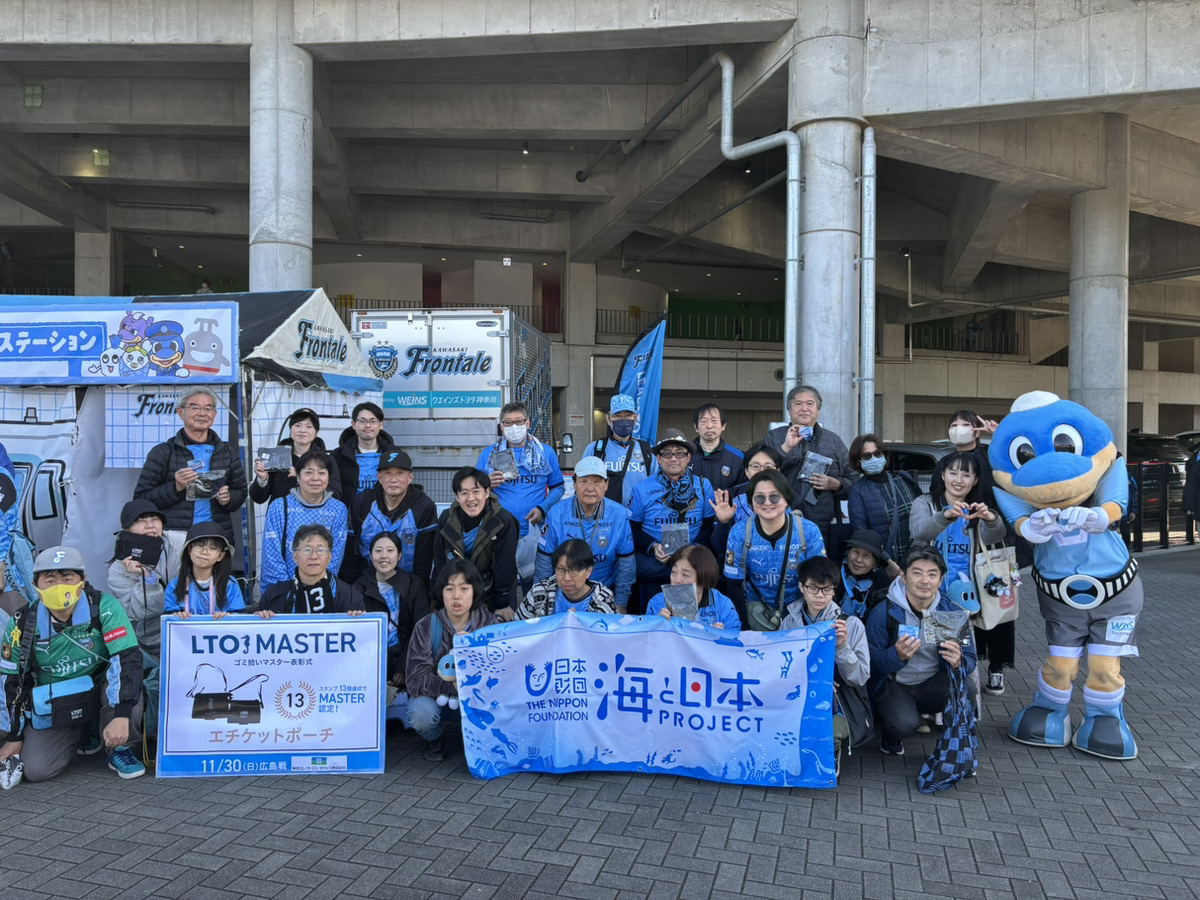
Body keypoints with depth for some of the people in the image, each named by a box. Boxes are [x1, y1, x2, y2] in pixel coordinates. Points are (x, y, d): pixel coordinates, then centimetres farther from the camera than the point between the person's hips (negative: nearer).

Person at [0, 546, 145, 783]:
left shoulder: (104, 607, -22)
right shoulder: (23, 624, -10)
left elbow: (128, 658, -28)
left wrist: (122, 715, -37)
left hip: (101, 689, -2)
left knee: (129, 695, -34)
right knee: (35, 770, -13)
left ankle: (120, 750, -6)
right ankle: (83, 730, 16)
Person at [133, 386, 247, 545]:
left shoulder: (228, 452, 13)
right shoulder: (162, 452, 4)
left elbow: (240, 491, 19)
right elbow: (140, 499, 2)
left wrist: (228, 499, -3)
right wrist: (175, 487, -13)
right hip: (174, 536, -2)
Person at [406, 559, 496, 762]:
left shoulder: (489, 623, -9)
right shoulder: (426, 627, -13)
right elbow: (416, 678, -21)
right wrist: (451, 686, -37)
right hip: (436, 696, 0)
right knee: (420, 714, -33)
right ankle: (433, 739, 5)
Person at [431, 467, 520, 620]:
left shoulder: (503, 521, -20)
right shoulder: (446, 519, -10)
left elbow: (505, 567, -16)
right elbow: (440, 564, -2)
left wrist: (502, 605, -14)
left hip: (492, 599, -2)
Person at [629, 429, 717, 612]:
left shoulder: (703, 486, 9)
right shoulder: (642, 490, 7)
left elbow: (710, 526, 7)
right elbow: (633, 528, 7)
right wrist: (653, 547, -11)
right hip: (654, 561, 0)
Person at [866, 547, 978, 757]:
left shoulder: (951, 612, -7)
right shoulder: (883, 613, -16)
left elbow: (970, 659, -6)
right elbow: (871, 662, -15)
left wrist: (958, 662, -32)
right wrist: (898, 655, -37)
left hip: (933, 685, 3)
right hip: (894, 685, -2)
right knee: (905, 723, -32)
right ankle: (890, 735, 8)